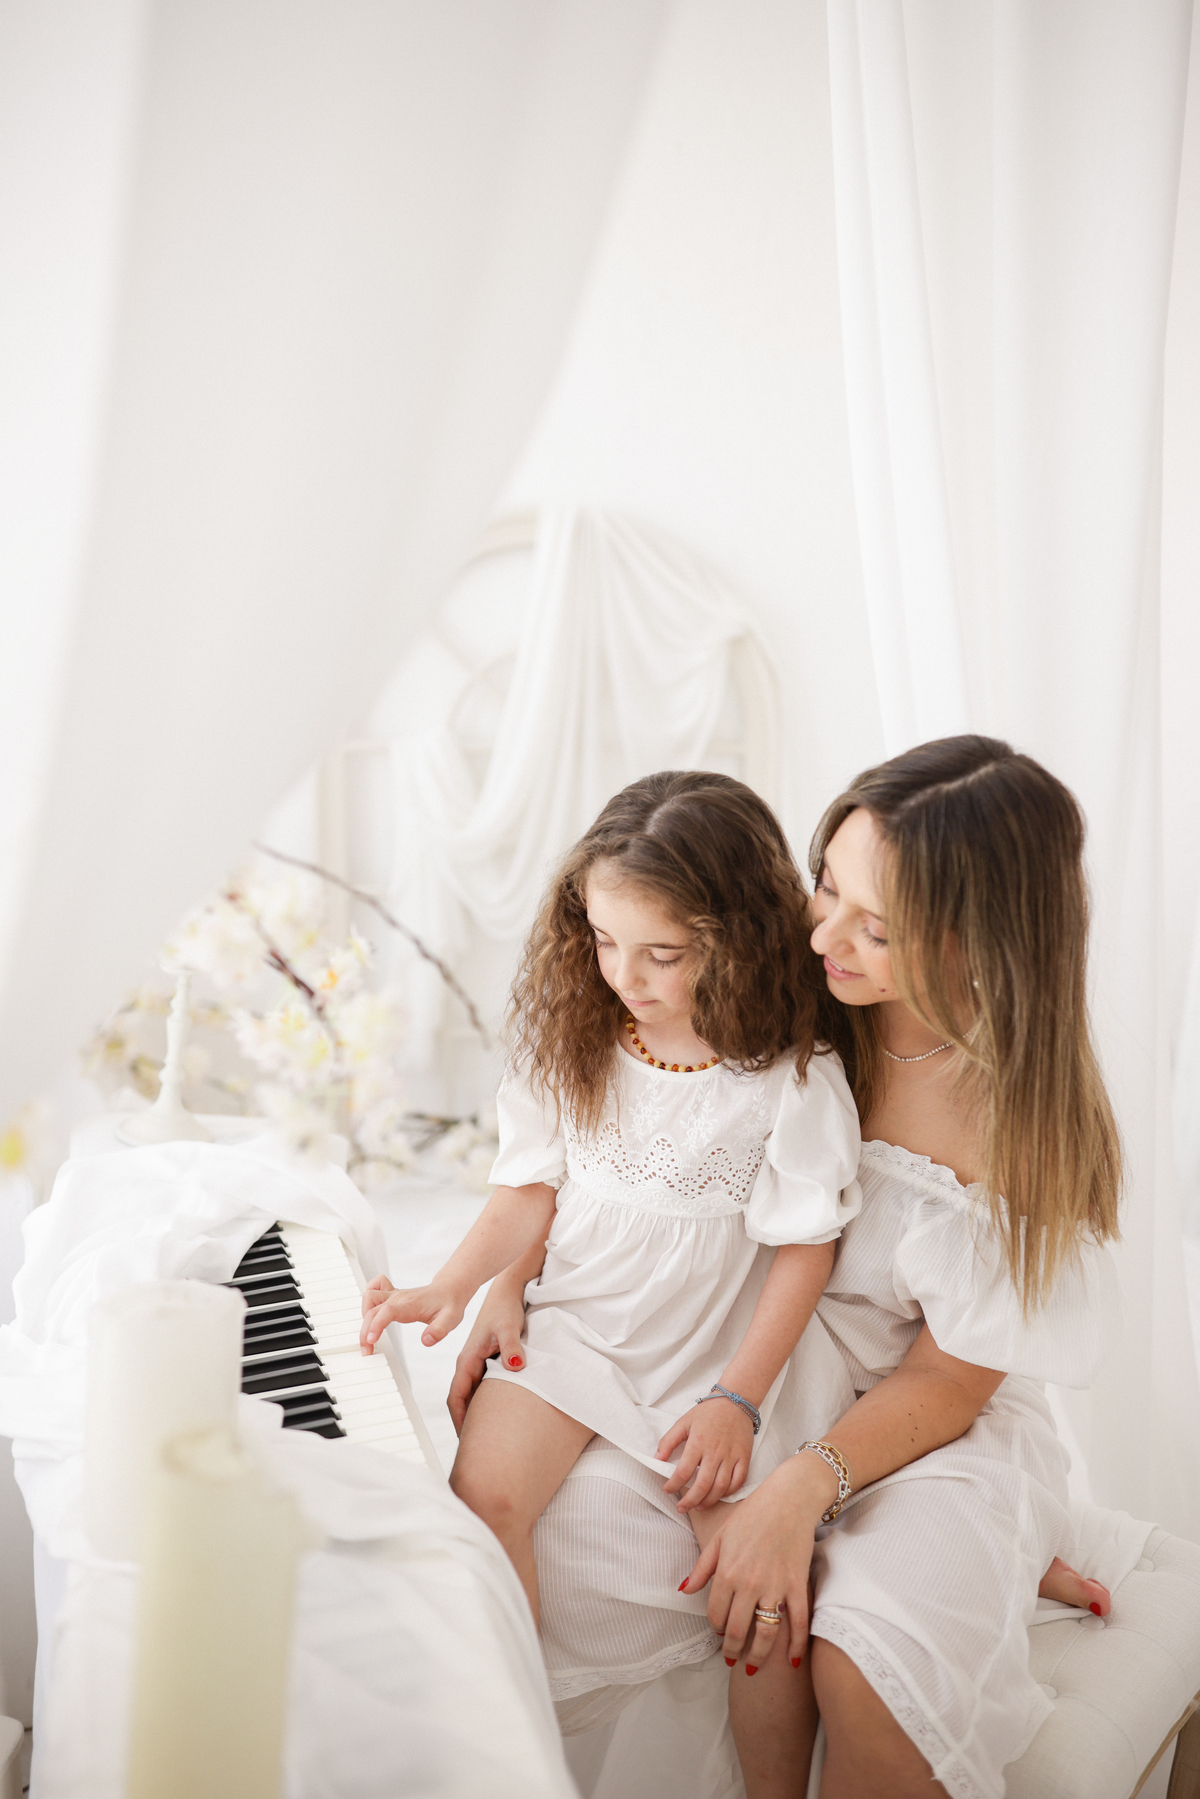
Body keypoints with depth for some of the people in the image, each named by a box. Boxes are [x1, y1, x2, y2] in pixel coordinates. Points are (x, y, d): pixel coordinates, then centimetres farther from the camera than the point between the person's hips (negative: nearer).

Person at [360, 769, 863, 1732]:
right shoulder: (577, 1042, -3)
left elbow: (804, 1249, -10)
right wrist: (451, 1287, -9)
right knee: (483, 1490, -17)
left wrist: (736, 1401, -14)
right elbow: (534, 1189, 5)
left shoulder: (795, 1081, -15)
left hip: (723, 1353, -2)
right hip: (577, 1323, 3)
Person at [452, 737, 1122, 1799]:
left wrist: (802, 1489, -28)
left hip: (931, 1433, -5)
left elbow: (947, 1384, -14)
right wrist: (515, 1281, -11)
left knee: (864, 1670, -31)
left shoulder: (1026, 1121, -18)